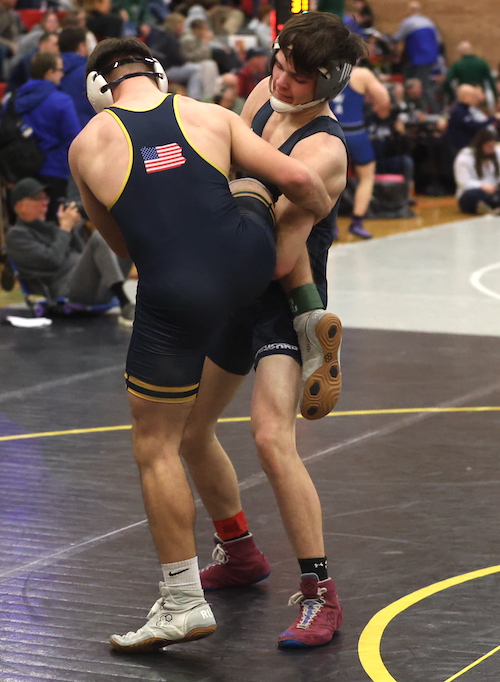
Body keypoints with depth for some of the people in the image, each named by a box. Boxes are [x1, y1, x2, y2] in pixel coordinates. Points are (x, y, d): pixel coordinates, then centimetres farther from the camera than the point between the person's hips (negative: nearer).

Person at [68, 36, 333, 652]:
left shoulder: (87, 146, 3)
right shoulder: (211, 117, 4)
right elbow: (297, 179, 2)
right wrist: (327, 212, 24)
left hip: (176, 298, -3)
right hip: (249, 264, 3)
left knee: (155, 449, 11)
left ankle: (183, 603, 14)